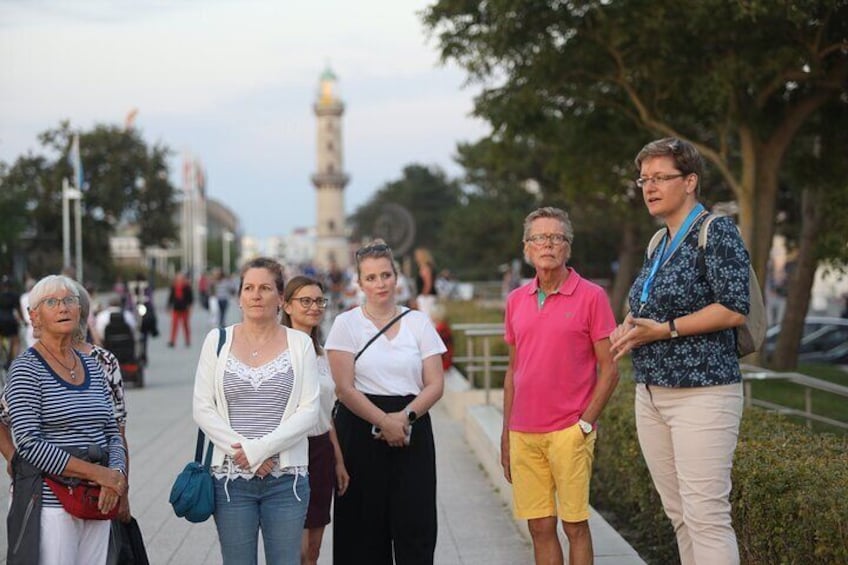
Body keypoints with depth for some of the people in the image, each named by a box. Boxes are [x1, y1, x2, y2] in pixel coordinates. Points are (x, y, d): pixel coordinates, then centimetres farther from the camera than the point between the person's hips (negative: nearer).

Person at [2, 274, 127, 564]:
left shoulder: (93, 366, 13)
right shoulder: (26, 369, -6)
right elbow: (29, 444, -15)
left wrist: (117, 474, -8)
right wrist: (98, 473, -17)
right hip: (50, 502, -6)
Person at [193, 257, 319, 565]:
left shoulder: (299, 343, 3)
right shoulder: (218, 340, 6)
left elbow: (309, 410, -4)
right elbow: (203, 409, 1)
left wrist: (261, 449, -14)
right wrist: (241, 449, -11)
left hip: (286, 477, 0)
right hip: (231, 477, 1)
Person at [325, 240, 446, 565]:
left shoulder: (418, 322, 9)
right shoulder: (347, 324, 3)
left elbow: (435, 385, 3)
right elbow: (345, 388, -6)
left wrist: (406, 416, -13)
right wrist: (384, 422, -15)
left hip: (412, 431, 2)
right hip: (361, 431, -1)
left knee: (416, 523, -4)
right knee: (366, 525, -1)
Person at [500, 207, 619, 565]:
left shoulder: (591, 296, -3)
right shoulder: (516, 301, 11)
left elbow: (609, 370, -4)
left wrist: (585, 424, -10)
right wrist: (506, 433, 14)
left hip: (569, 433, -4)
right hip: (523, 434, 4)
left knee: (574, 524, 0)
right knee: (540, 527, 7)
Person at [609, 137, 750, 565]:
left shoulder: (715, 231, -8)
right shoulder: (659, 242, 16)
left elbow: (734, 309, -17)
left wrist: (663, 330, -17)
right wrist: (629, 326, 5)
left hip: (700, 394, -8)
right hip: (651, 393, 8)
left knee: (705, 516, -11)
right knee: (678, 514, 11)